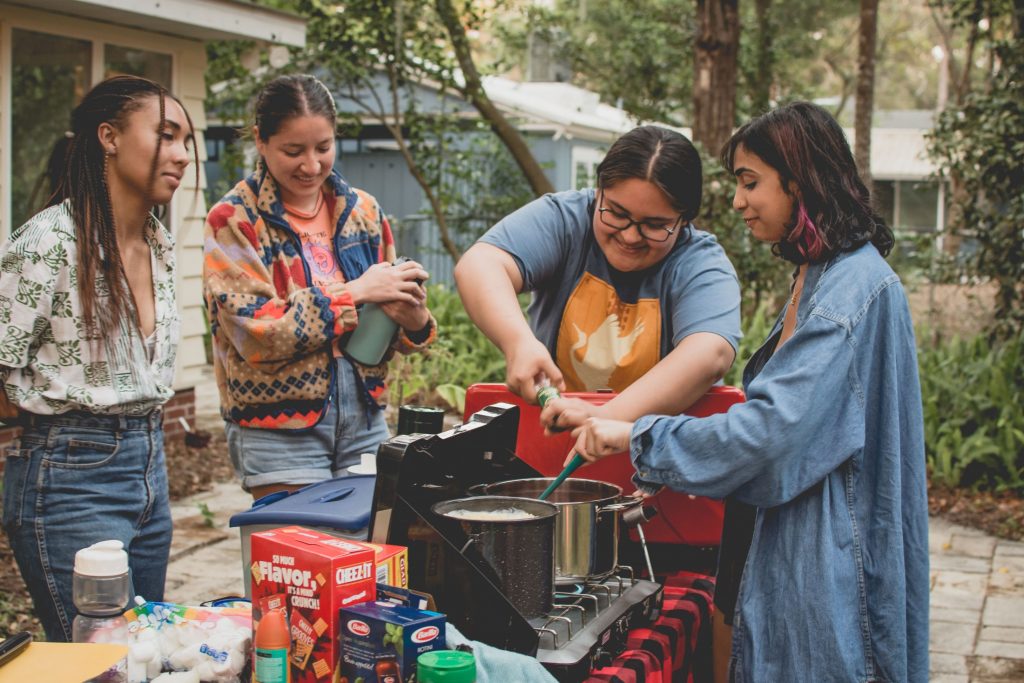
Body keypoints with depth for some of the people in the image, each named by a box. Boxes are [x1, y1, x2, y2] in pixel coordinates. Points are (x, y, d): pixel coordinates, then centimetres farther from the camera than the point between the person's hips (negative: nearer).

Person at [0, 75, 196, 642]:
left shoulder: (159, 243, 9)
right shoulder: (50, 240, -16)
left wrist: (140, 435, 15)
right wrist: (73, 420, -3)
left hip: (149, 465, 8)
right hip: (72, 477, -8)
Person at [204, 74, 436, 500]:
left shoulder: (362, 210, 7)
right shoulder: (233, 221, -7)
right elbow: (257, 333, -17)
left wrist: (414, 321, -11)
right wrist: (354, 293, -18)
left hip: (365, 421, 5)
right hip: (278, 431, -4)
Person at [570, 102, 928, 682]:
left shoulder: (856, 287, -18)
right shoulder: (817, 278, 13)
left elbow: (774, 425, -26)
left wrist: (638, 436, -20)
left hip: (829, 556, -9)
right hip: (789, 542, 9)